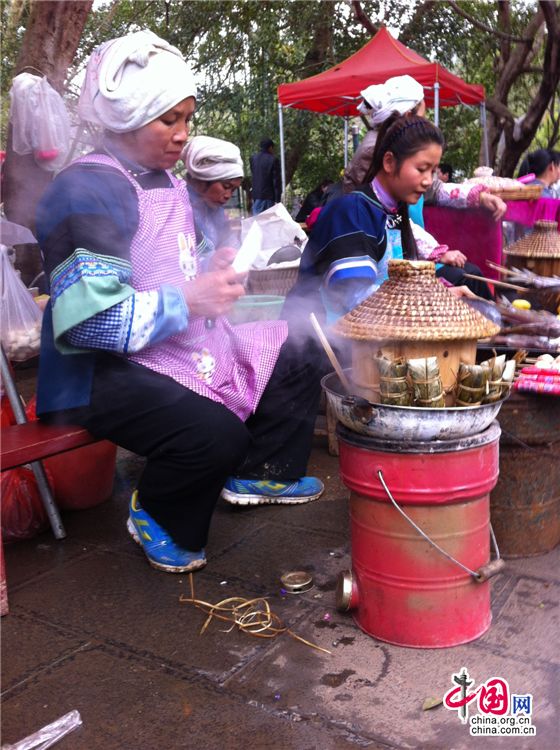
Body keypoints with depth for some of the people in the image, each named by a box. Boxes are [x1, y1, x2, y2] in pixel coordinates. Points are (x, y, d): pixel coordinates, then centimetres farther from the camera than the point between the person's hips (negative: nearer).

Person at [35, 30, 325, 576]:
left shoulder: (167, 182, 11)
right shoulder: (88, 190, -18)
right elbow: (88, 318, -27)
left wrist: (213, 272, 0)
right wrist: (188, 300, -26)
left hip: (182, 344, 10)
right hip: (103, 368, -9)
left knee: (296, 364, 12)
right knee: (215, 431, -33)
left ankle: (257, 473, 28)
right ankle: (156, 517, 0)